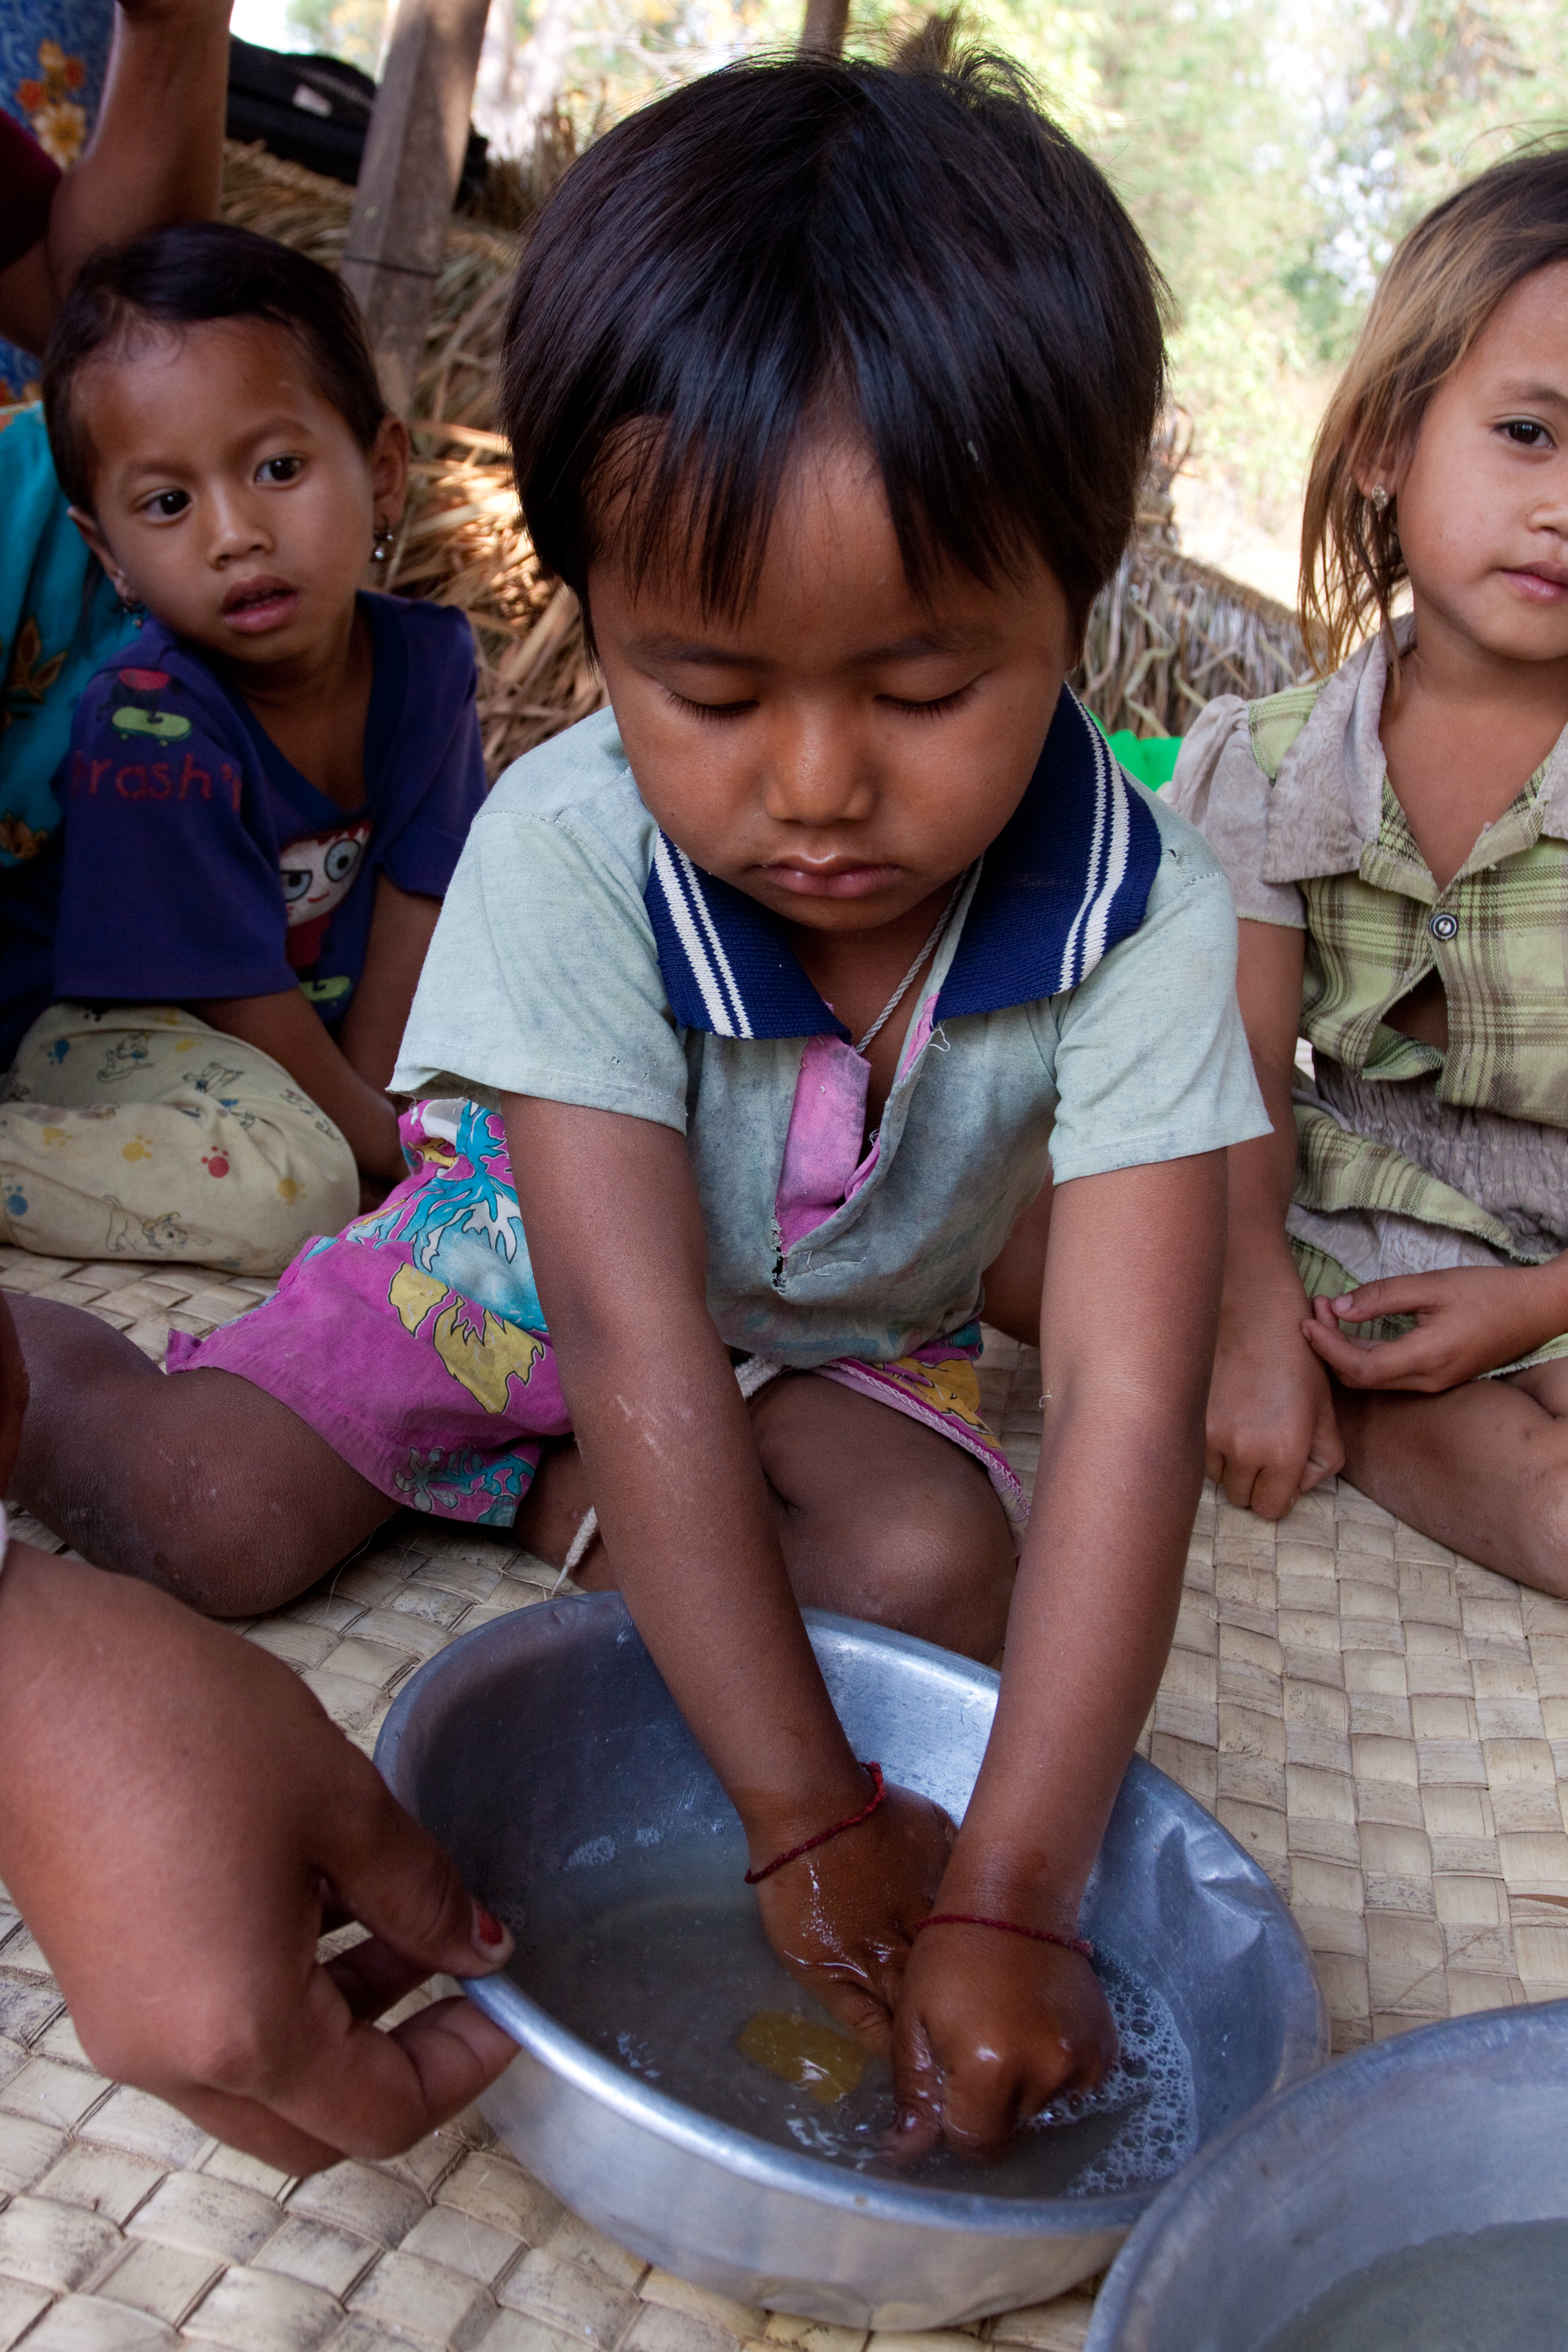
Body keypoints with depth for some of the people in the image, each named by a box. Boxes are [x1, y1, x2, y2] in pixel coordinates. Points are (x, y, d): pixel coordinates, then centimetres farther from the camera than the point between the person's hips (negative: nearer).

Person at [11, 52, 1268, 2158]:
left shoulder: (1142, 917, -29)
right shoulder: (566, 853, -31)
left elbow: (1126, 1405, -34)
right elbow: (641, 1343, -35)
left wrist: (1010, 1895, -40)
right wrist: (806, 1821, -35)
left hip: (834, 1339, 2)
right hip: (525, 1275, -1)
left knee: (941, 1578, -25)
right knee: (215, 1521, -16)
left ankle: (554, 1509, -3)